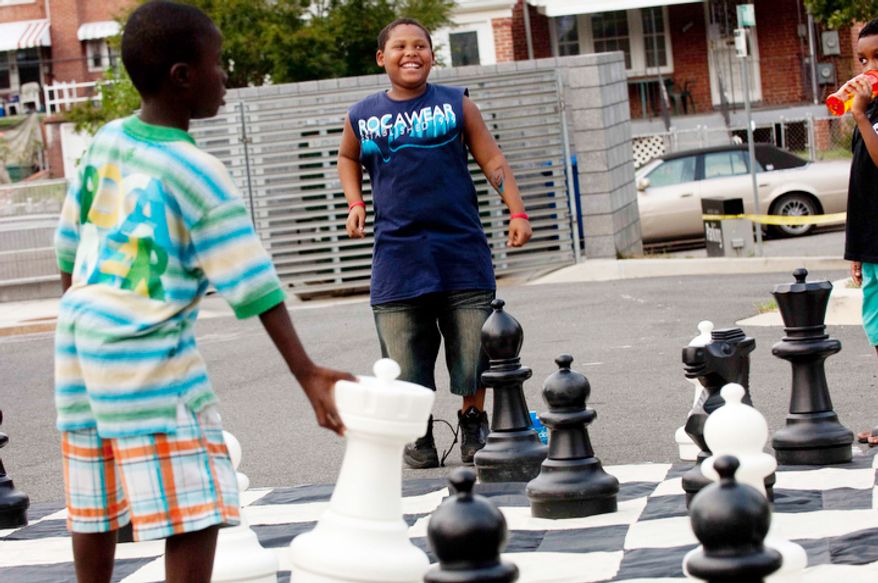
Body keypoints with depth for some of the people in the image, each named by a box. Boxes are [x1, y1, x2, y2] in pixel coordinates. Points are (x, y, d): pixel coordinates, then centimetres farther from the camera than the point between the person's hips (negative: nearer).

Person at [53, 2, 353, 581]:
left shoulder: (106, 140, 7)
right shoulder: (198, 175, -13)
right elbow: (254, 287, -15)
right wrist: (307, 373, -13)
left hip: (78, 336, 8)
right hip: (146, 350, -8)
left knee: (96, 510, 14)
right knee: (195, 509, -6)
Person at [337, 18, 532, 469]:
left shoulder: (456, 105, 4)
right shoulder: (362, 117, 7)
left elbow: (493, 161, 4)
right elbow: (347, 159, 27)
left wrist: (517, 213, -7)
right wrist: (355, 203, 10)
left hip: (462, 250, -1)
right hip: (398, 257, 1)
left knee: (474, 348, 3)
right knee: (405, 361, 0)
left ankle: (473, 426, 23)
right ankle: (419, 438, 17)